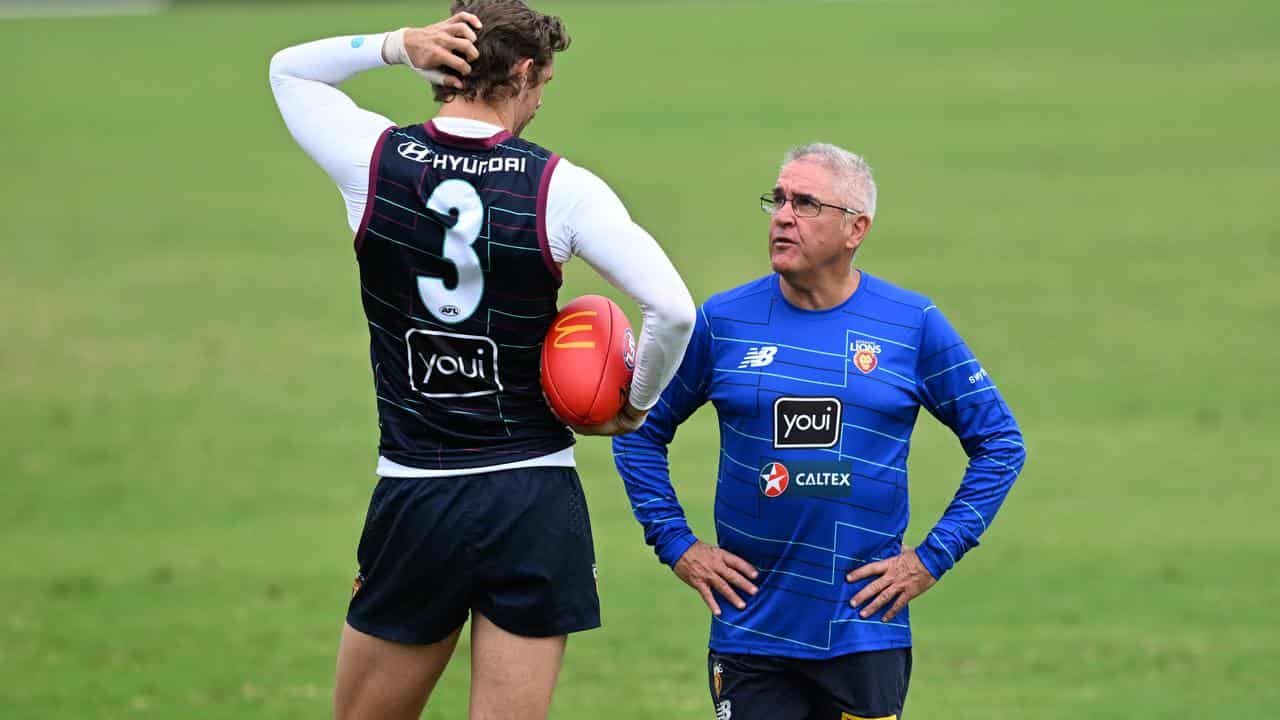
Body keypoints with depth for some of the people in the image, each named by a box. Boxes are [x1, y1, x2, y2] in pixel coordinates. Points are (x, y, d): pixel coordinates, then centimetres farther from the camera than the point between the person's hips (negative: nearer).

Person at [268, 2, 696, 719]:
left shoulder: (375, 157, -3)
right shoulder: (563, 187, -7)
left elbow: (288, 69, 17)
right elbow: (673, 308, -14)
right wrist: (637, 405, 3)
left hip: (414, 499, 1)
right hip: (537, 501, 0)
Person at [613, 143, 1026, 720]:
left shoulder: (914, 326, 1)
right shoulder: (723, 322, 2)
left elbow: (999, 443, 8)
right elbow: (641, 430, 14)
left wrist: (933, 557, 2)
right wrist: (676, 544, 5)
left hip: (865, 632, -1)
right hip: (750, 625, 1)